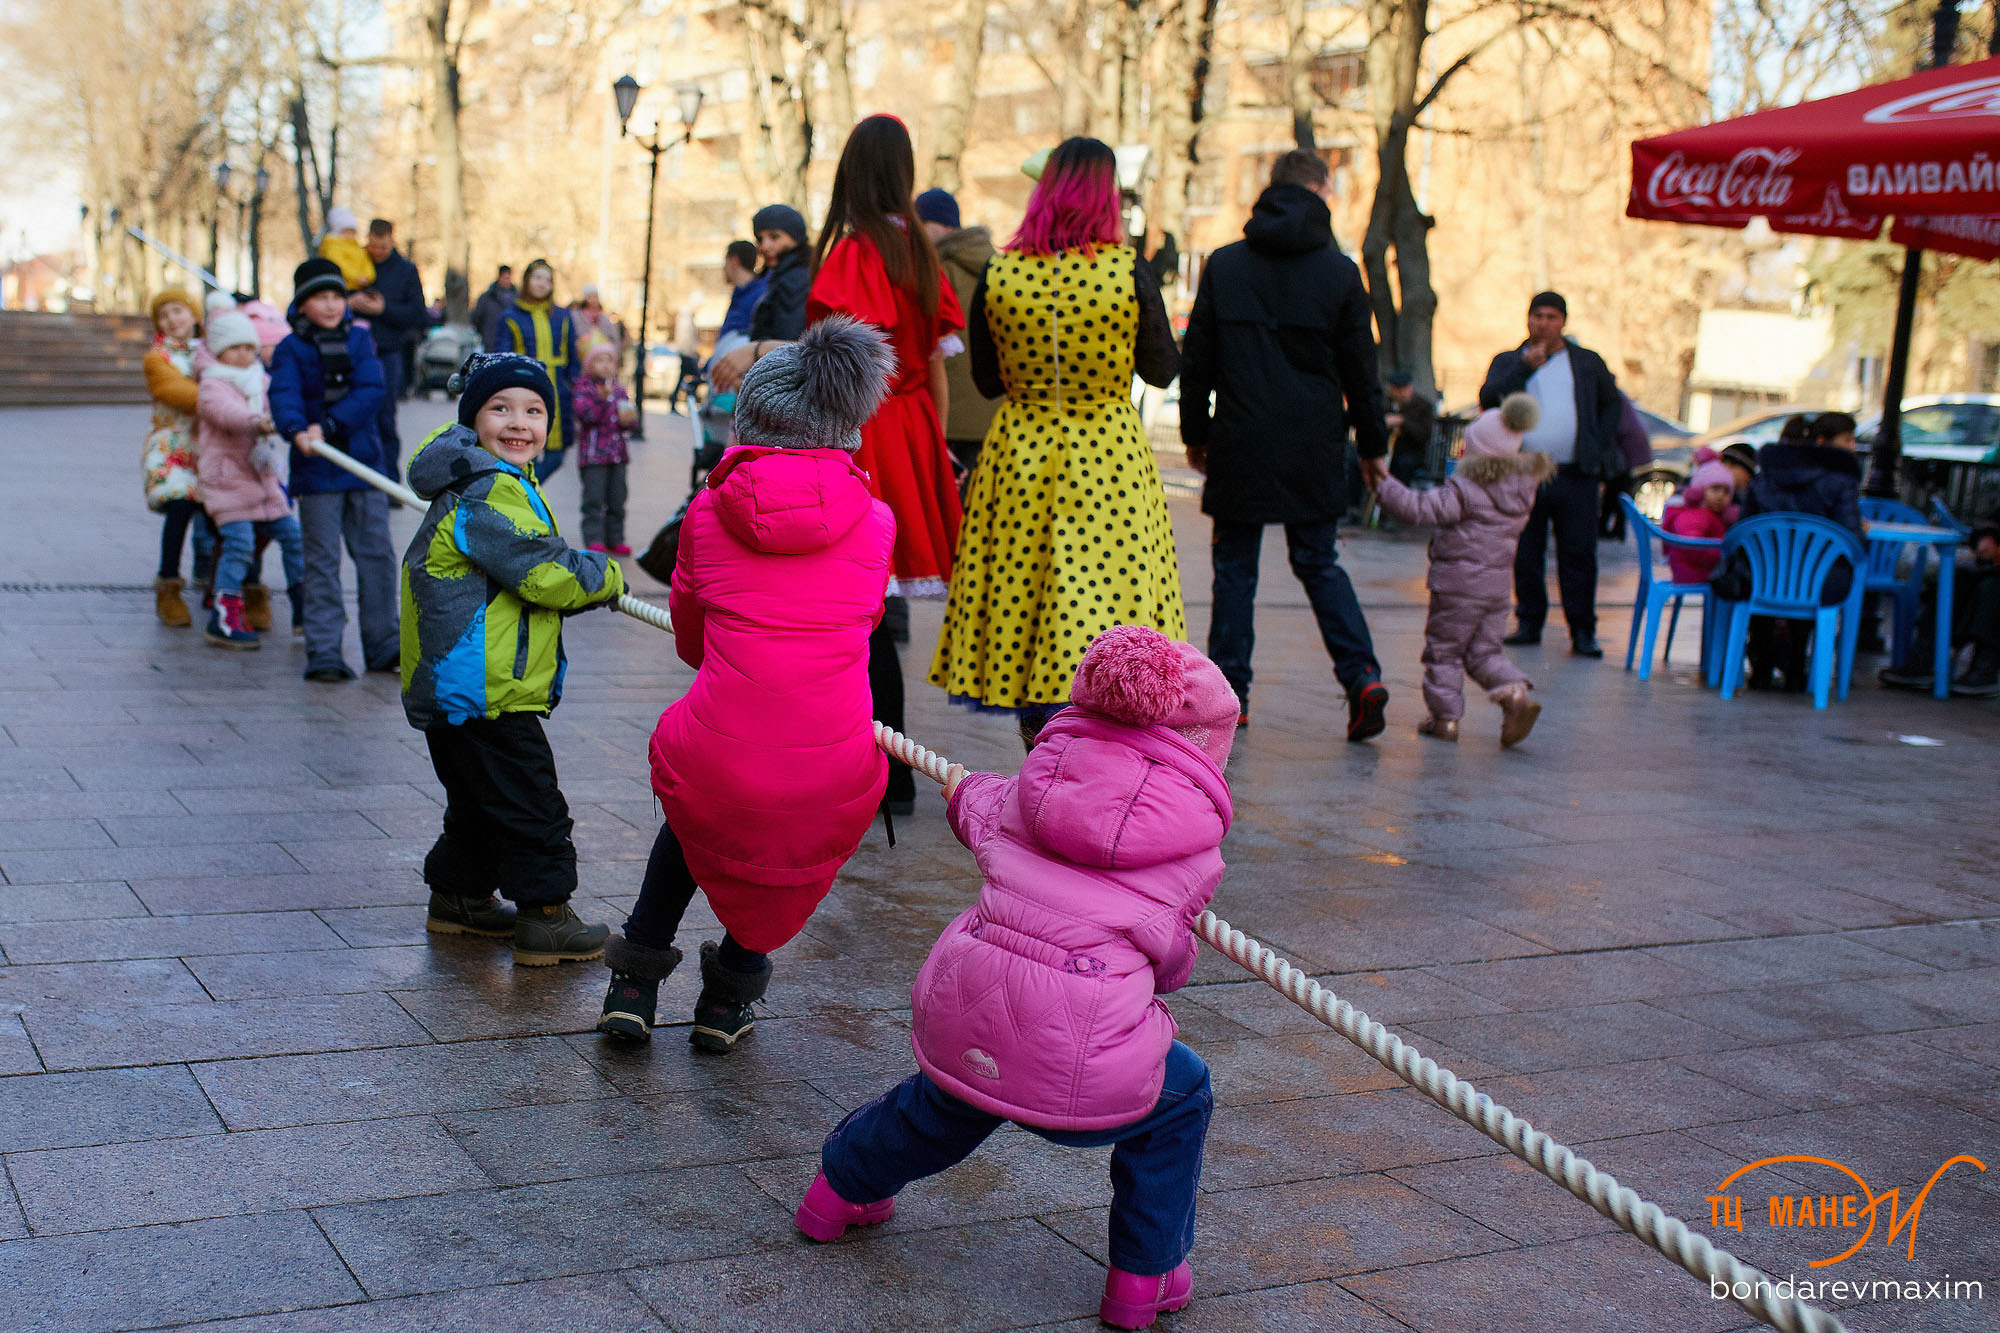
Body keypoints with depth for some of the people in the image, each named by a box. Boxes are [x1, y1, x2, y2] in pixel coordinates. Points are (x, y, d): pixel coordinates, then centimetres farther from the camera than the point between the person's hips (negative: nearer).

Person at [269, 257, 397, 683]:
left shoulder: (359, 340, 8)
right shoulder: (290, 348, 0)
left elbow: (370, 391, -6)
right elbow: (283, 396, -16)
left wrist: (329, 427, -19)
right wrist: (298, 432, -37)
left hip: (363, 461, 3)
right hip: (316, 470, -3)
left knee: (377, 553, 5)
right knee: (322, 560, -2)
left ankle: (383, 645, 15)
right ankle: (324, 652, 1)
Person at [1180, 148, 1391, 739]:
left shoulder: (1223, 264, 2)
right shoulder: (1339, 271, -1)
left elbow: (1196, 359, 4)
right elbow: (1360, 369, 3)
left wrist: (1195, 433, 14)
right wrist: (1372, 445, 13)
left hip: (1240, 445, -1)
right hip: (1314, 446, 1)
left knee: (1235, 567, 8)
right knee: (1318, 562, 12)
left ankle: (1230, 691, 7)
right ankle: (1362, 675, -3)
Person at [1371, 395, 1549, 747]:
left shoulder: (1464, 490, -17)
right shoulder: (1523, 489, 3)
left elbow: (1419, 509, -23)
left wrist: (1383, 484, -17)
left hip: (1459, 582, -6)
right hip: (1498, 583, 6)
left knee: (1443, 649, 6)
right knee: (1484, 651, 15)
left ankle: (1445, 717, 8)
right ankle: (1516, 693, -7)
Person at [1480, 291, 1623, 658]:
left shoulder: (1588, 363, 14)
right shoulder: (1507, 362, 12)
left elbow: (1613, 404, 17)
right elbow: (1488, 398, -5)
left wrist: (1598, 445, 3)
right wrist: (1524, 366, -14)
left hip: (1576, 476, 0)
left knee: (1579, 554, -3)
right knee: (1525, 554, 4)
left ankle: (1582, 630, 0)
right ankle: (1529, 623, 15)